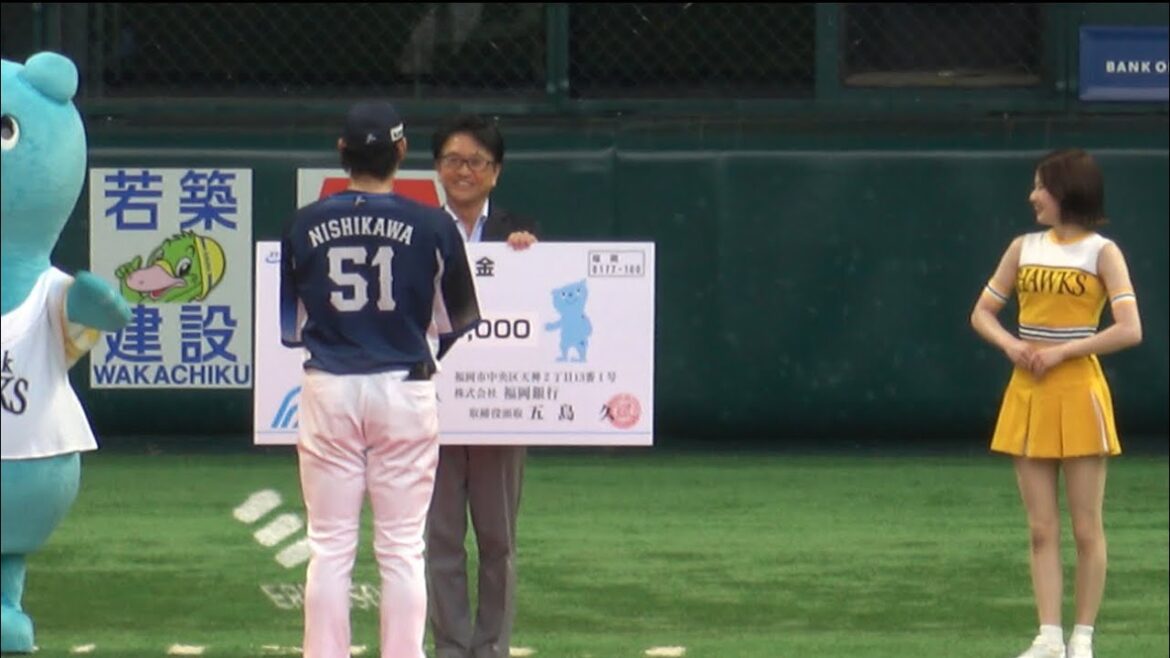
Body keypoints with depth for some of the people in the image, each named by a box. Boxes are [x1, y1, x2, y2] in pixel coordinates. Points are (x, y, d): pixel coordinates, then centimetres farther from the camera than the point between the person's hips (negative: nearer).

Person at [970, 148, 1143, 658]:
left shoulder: (1101, 253, -5)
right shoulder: (1024, 248, 9)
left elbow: (1130, 330, -14)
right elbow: (982, 313, 14)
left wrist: (1061, 351, -16)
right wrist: (1010, 344, -6)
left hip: (1078, 395, -5)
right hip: (1027, 396, 5)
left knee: (1086, 528, 0)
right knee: (1042, 529, 4)